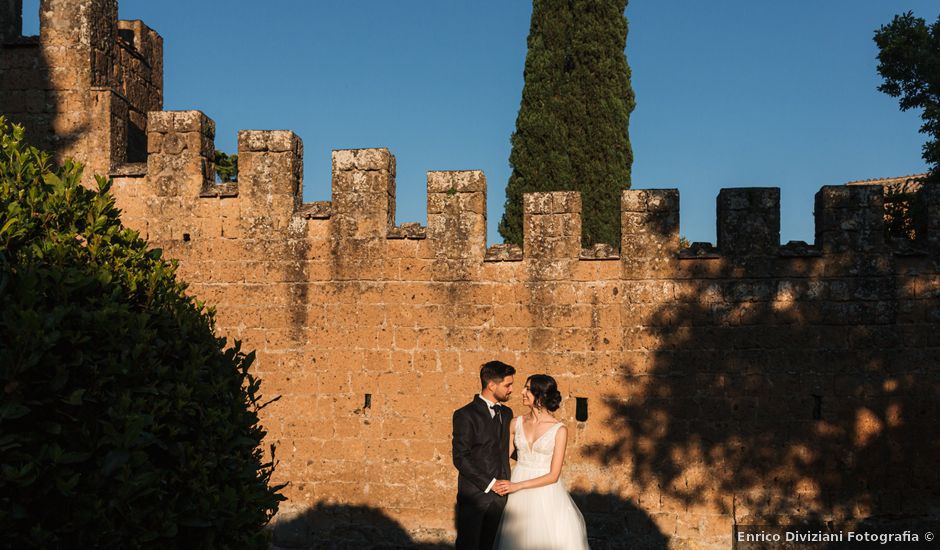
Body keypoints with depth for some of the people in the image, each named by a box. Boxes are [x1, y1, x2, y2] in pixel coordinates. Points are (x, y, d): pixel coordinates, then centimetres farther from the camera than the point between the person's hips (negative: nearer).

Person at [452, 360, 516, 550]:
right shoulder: (465, 415, -10)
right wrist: (490, 483, -17)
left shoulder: (506, 413, 11)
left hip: (499, 493, 6)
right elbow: (460, 458, -15)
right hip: (474, 494, -5)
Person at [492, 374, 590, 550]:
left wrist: (517, 486, -17)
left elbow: (554, 475, -11)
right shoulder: (516, 423, 1)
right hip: (518, 497, 3)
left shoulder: (559, 429, -9)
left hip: (546, 494, -3)